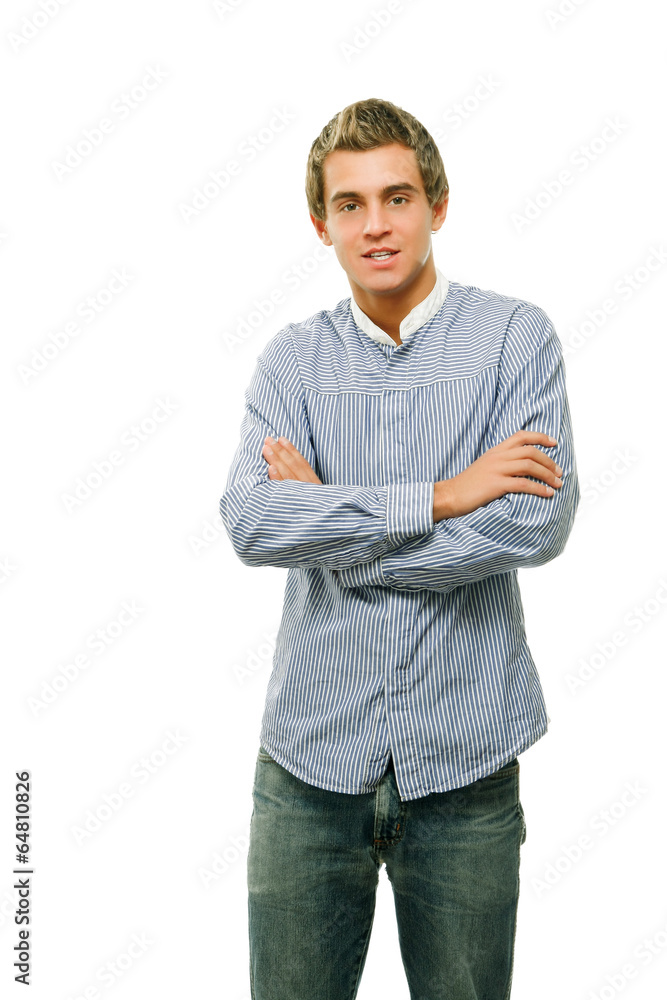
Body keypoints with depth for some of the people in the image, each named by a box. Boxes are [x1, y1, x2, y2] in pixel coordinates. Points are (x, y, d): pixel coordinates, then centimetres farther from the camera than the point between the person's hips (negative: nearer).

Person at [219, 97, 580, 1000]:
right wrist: (444, 495, -19)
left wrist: (334, 528, -12)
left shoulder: (516, 336, -3)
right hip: (311, 756, 2)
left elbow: (541, 521, -17)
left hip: (463, 762, -1)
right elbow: (251, 522, -14)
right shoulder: (294, 358, 2)